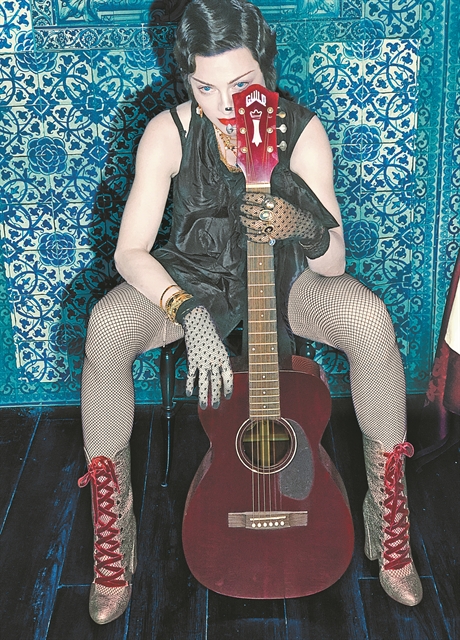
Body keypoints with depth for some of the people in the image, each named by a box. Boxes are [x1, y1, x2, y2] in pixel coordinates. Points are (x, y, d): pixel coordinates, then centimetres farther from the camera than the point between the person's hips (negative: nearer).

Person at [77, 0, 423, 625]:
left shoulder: (301, 130, -17)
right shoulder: (169, 132, -16)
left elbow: (332, 264, -17)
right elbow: (130, 251, -18)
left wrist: (307, 228, -41)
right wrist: (187, 313, -36)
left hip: (285, 275, 0)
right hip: (192, 277, 1)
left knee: (369, 317, -31)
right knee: (107, 325, -30)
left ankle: (387, 511, -10)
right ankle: (113, 523, -11)